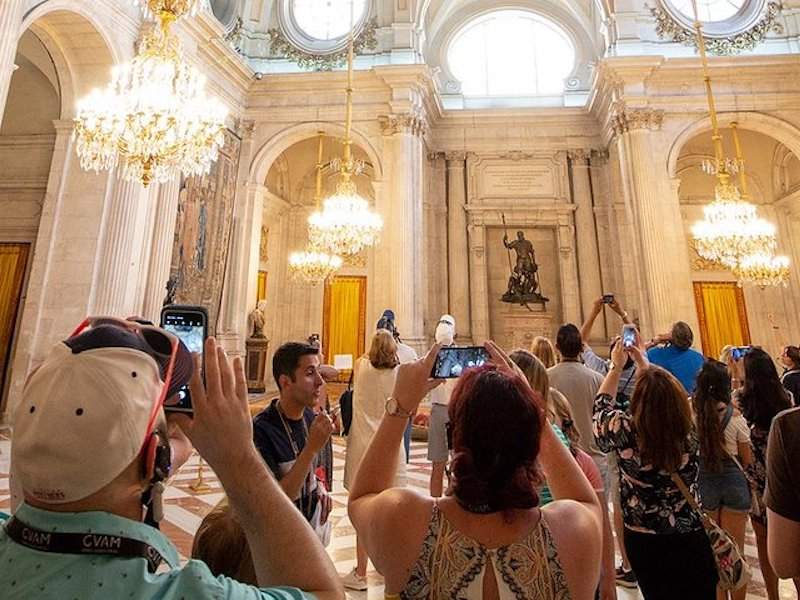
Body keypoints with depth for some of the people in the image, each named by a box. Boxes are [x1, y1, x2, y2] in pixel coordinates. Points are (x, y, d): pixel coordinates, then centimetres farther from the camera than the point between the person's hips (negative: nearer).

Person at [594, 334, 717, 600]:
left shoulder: (626, 432, -27)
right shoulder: (689, 432, -19)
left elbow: (602, 407, -5)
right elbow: (664, 398, 3)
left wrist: (616, 366, 5)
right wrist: (643, 363, 14)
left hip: (644, 544, -1)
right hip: (692, 540, 2)